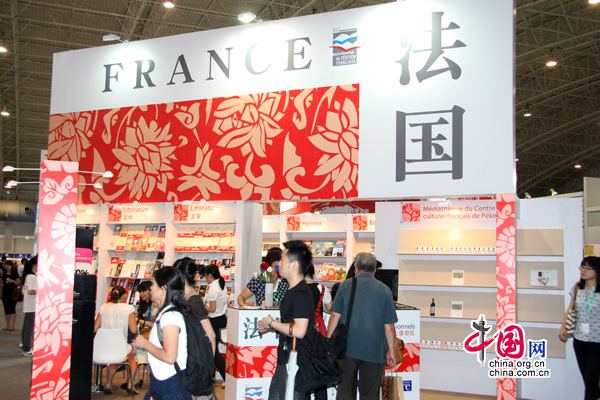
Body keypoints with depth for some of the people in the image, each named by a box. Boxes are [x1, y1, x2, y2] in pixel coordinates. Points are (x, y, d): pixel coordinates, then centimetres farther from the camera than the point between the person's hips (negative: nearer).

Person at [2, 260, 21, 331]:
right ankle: (8, 326, 14)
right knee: (6, 310, 7)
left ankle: (12, 326, -7)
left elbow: (18, 283, -5)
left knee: (12, 309, -8)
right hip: (5, 293, 5)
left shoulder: (15, 274, -1)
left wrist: (12, 281, -20)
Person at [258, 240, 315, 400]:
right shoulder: (293, 291, 14)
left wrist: (272, 323, -15)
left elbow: (299, 331, -29)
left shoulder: (300, 294, -21)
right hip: (287, 358, 11)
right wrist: (269, 328, 10)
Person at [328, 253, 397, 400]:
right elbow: (389, 326, 1)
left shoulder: (346, 285, 0)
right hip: (374, 350, 1)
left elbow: (335, 316, -2)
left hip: (348, 347, 0)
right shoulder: (384, 290, 2)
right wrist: (391, 351, 11)